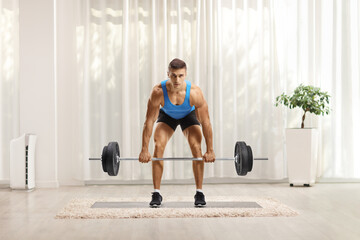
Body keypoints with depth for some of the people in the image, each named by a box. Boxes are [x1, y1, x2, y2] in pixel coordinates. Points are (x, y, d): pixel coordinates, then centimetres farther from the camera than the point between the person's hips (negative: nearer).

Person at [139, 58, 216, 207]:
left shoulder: (194, 92, -38)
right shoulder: (158, 92, -37)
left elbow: (205, 122, -27)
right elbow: (149, 121, -26)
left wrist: (210, 150, -22)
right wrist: (144, 149, -24)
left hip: (188, 115, 0)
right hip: (167, 115, 1)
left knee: (196, 147, -18)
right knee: (158, 146, -18)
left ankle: (199, 193, -7)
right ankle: (156, 194, -9)